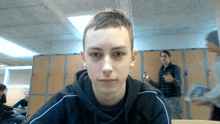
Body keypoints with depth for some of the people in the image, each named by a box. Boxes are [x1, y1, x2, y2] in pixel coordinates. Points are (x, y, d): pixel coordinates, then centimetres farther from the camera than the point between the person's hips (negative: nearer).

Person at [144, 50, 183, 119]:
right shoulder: (161, 70, 15)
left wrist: (172, 80, -36)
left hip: (174, 99, -5)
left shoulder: (175, 68, -1)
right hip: (163, 99, 5)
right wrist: (150, 81, 8)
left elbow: (179, 83, -15)